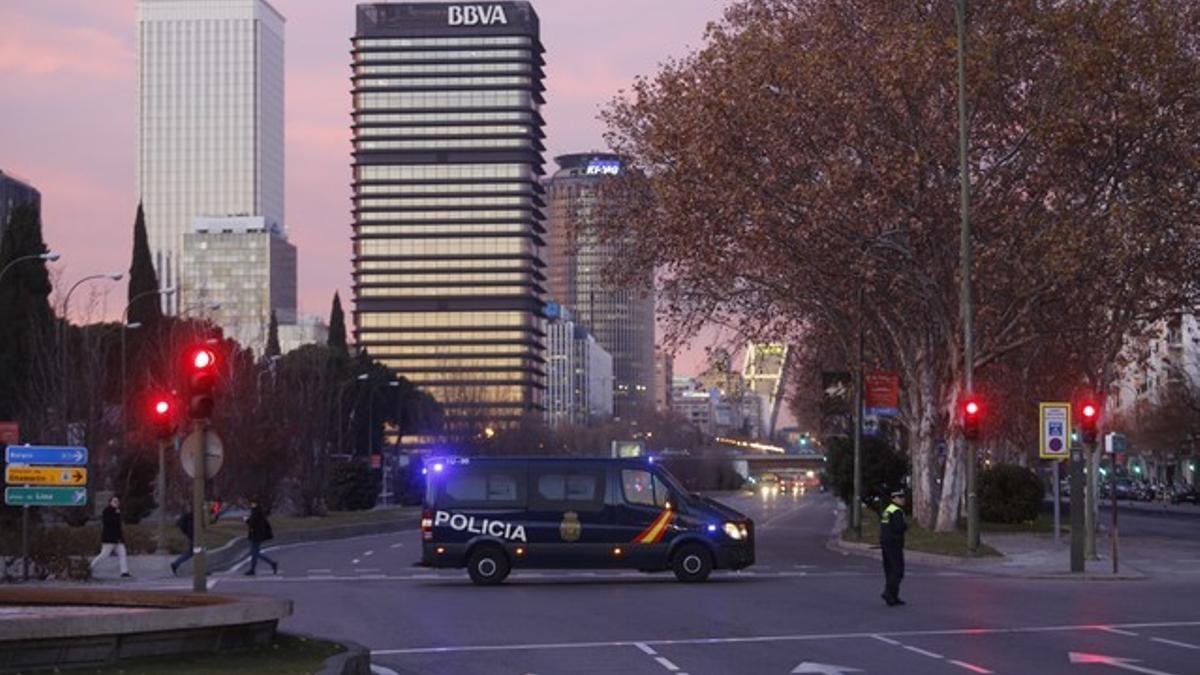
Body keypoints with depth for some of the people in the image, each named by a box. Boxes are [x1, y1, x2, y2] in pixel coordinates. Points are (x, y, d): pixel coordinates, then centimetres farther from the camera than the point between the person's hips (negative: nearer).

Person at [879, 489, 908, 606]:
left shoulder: (886, 510, 17)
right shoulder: (897, 511, -14)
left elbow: (882, 527, 19)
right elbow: (899, 528, -23)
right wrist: (906, 525, -4)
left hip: (885, 543, 9)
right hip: (894, 545, -9)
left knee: (890, 571, 10)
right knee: (897, 571, -7)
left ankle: (893, 597, 12)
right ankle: (888, 592, -18)